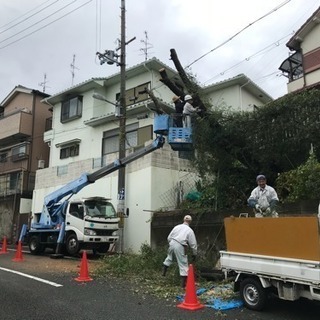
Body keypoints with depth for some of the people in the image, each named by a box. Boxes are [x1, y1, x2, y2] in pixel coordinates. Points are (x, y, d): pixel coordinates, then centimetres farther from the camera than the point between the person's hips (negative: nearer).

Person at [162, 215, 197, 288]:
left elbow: (169, 237, 15)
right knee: (183, 264, 5)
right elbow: (193, 244, 2)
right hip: (180, 247, -4)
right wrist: (194, 254, 13)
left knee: (169, 257, 33)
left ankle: (164, 272, 38)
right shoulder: (190, 230, 1)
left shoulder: (177, 227, 12)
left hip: (172, 243, 4)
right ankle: (183, 283, 8)